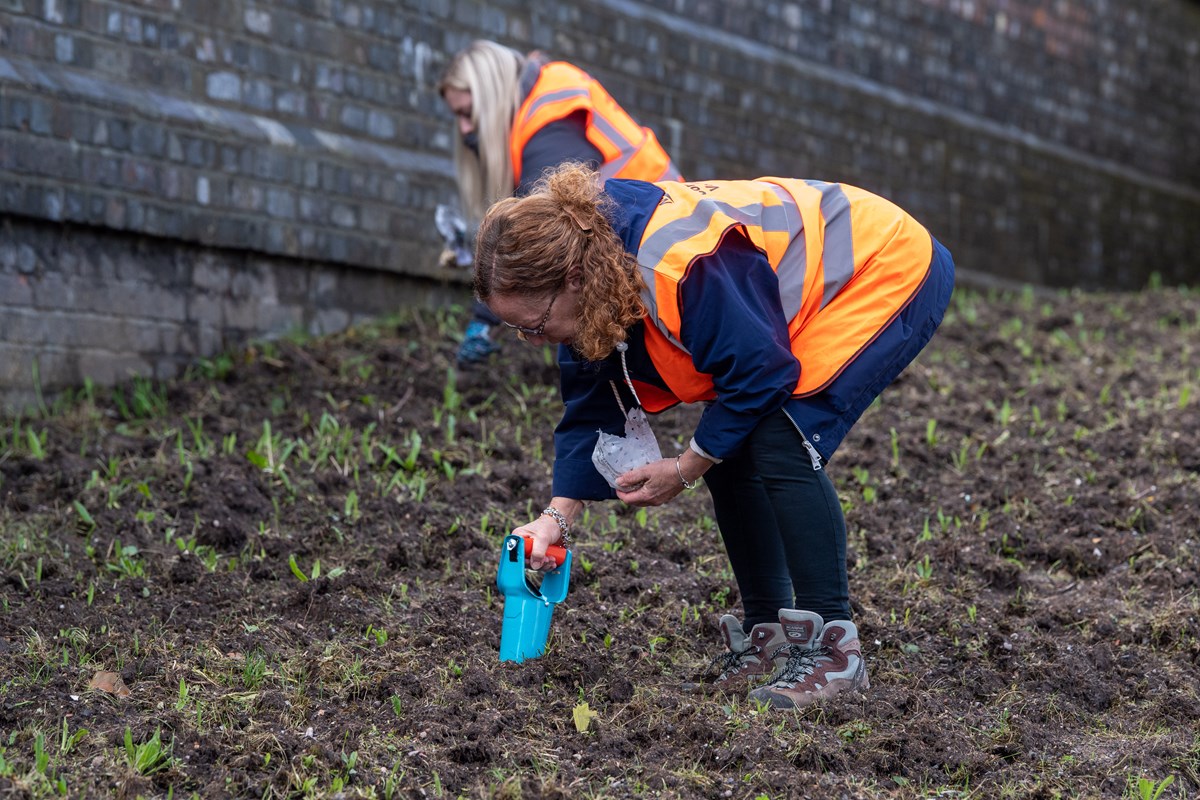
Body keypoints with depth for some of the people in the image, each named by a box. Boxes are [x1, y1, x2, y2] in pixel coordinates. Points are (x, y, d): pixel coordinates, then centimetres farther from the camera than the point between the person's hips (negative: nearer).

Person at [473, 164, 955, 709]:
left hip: (889, 273, -9)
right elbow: (589, 410, 0)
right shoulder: (588, 283, -9)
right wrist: (556, 516, -10)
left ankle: (832, 648, -13)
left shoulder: (678, 266, -37)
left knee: (779, 443, -21)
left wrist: (685, 469, -16)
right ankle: (769, 636, 14)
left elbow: (759, 373, -27)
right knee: (728, 453, 2)